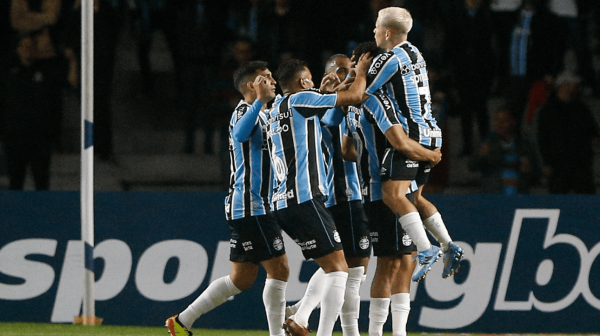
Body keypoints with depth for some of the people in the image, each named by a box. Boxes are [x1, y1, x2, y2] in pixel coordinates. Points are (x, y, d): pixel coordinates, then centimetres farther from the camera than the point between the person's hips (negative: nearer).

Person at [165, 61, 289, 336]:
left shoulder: (254, 113, 20)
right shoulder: (244, 111, -10)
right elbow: (241, 134, -34)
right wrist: (260, 100, -38)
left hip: (244, 208, 10)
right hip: (251, 207, -10)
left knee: (241, 278, 12)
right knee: (279, 269, -10)